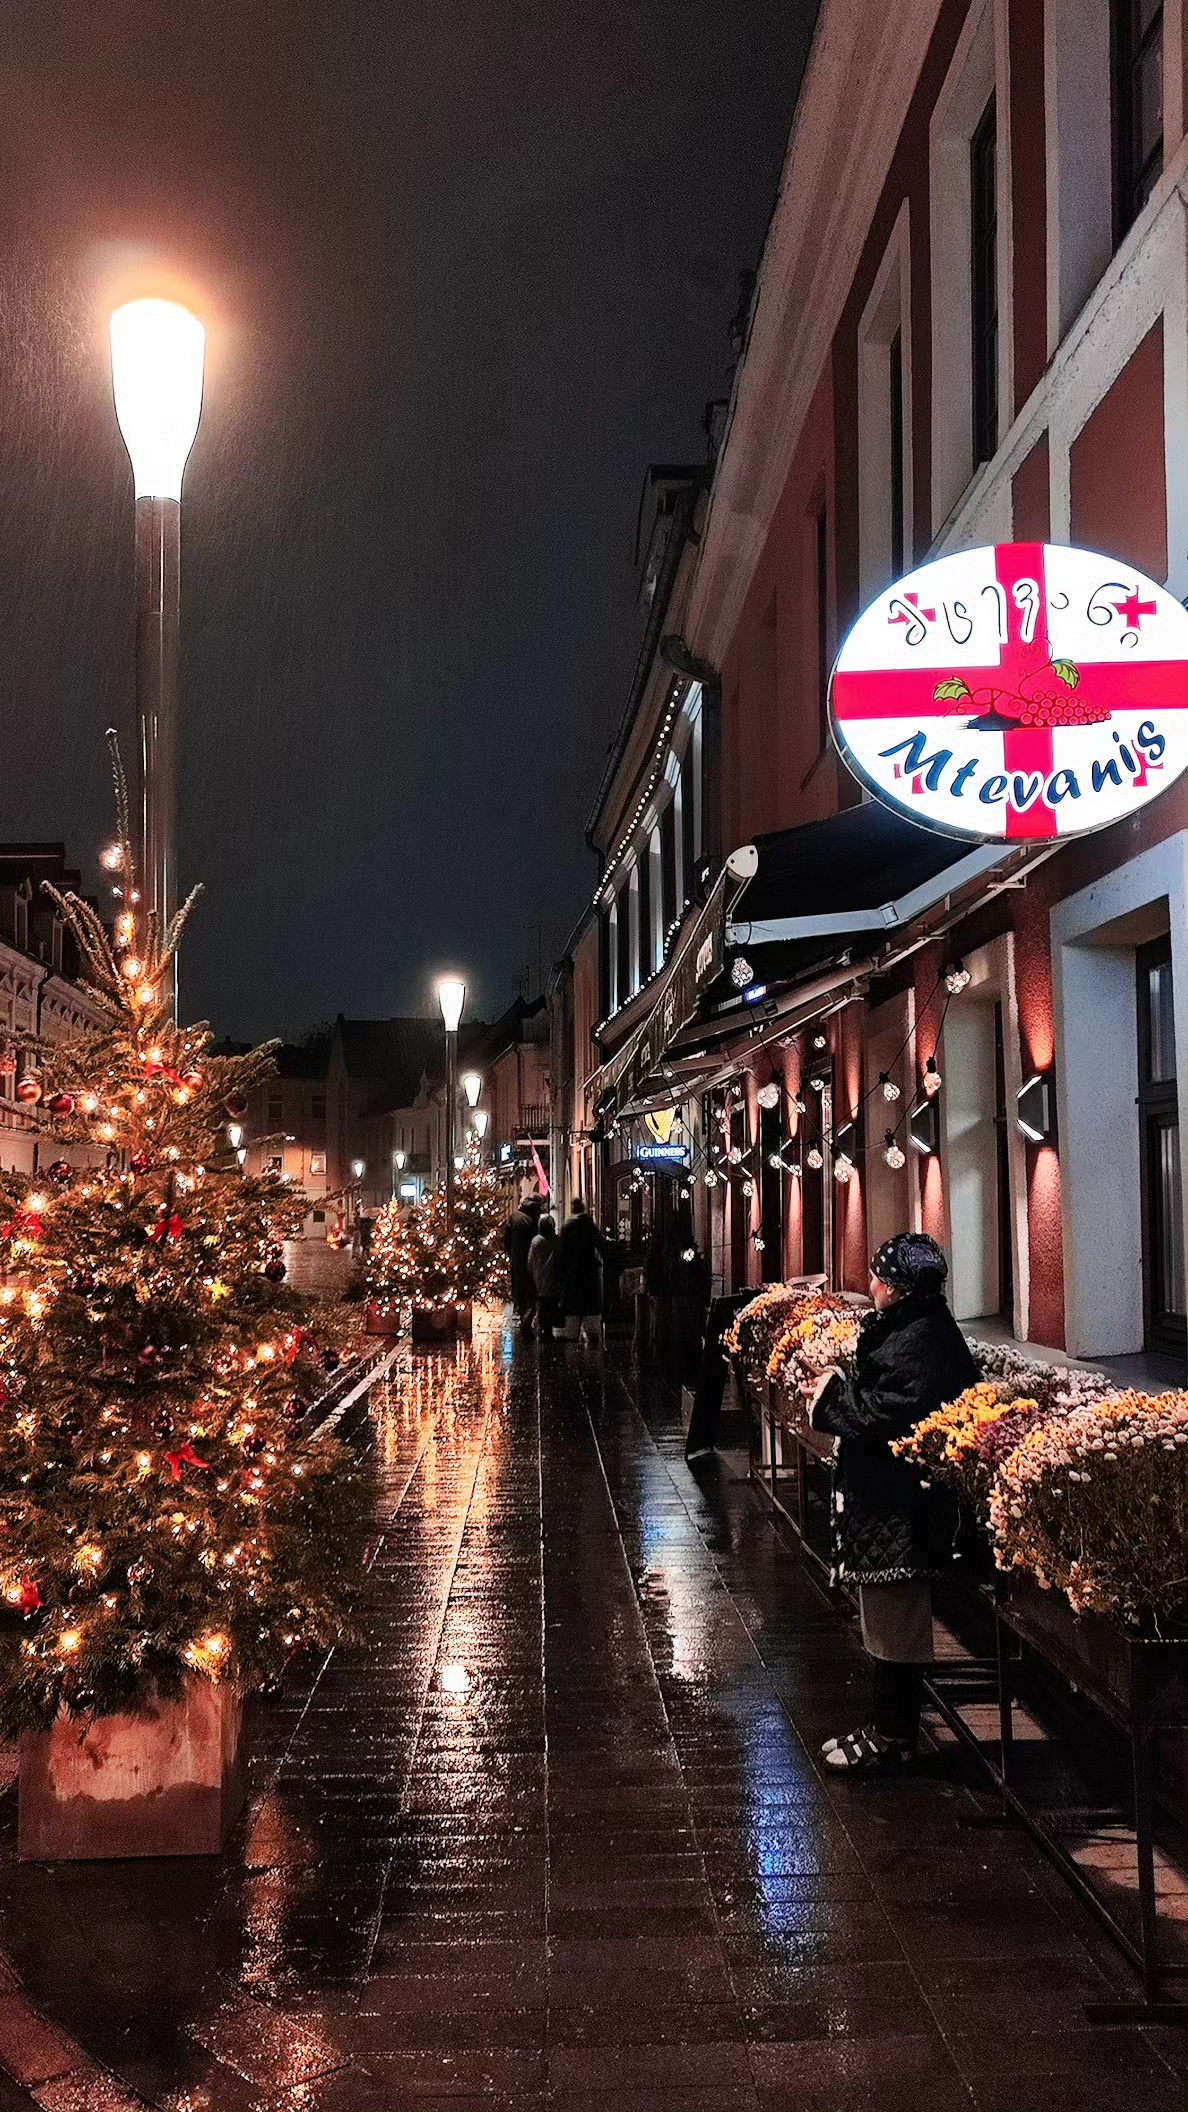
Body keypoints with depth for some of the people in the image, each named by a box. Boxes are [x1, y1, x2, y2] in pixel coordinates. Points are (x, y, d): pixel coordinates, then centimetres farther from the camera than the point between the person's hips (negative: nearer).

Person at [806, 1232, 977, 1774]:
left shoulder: (921, 1340, -20)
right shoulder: (910, 1328, 12)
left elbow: (893, 1412, -28)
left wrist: (834, 1393, -16)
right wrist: (837, 1389, 6)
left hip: (900, 1505, -11)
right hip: (885, 1497, 11)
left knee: (894, 1622, 1)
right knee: (891, 1621, 18)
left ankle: (892, 1737, 12)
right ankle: (890, 1726, 29)